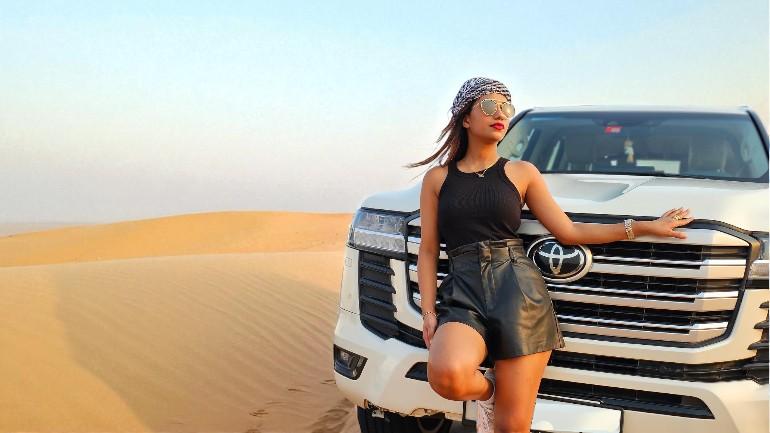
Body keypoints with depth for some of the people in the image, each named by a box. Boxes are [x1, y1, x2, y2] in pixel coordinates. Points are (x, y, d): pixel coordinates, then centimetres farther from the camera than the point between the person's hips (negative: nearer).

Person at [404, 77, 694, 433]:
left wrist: (644, 227, 10)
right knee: (447, 375, -31)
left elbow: (569, 232, 11)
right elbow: (428, 251, 9)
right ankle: (486, 390, 3)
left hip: (520, 293, 0)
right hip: (463, 295, 0)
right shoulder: (437, 178, 11)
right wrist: (429, 312, -2)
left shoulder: (522, 173, 11)